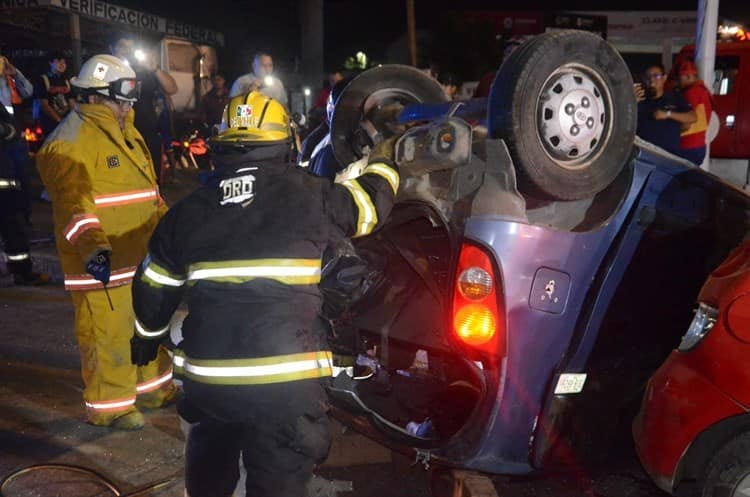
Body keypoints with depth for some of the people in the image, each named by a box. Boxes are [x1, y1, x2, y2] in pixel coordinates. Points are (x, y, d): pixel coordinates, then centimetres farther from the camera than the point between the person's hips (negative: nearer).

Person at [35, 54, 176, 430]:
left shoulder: (127, 134, 17)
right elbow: (74, 202, -27)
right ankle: (108, 406, 16)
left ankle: (154, 388, 36)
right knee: (108, 334, -1)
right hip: (101, 264, -9)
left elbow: (147, 190, 25)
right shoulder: (71, 141, -14)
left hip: (141, 257, 10)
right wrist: (92, 247, -40)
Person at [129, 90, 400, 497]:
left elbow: (153, 286, 16)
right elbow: (369, 204, 12)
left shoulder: (190, 209, 6)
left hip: (205, 375, 5)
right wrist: (382, 162, 34)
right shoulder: (310, 195, -5)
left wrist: (146, 336, 35)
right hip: (284, 380, -4)